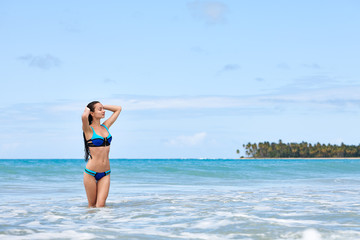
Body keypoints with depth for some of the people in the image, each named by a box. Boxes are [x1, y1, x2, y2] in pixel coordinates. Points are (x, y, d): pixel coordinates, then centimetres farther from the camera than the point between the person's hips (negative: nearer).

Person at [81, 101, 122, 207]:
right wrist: (87, 109, -9)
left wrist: (103, 106, 13)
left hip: (105, 174, 4)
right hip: (91, 173, -4)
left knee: (101, 205, -2)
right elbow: (84, 117, -31)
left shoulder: (105, 126, 10)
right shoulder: (88, 129, -7)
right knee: (92, 205, 6)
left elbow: (118, 109, 20)